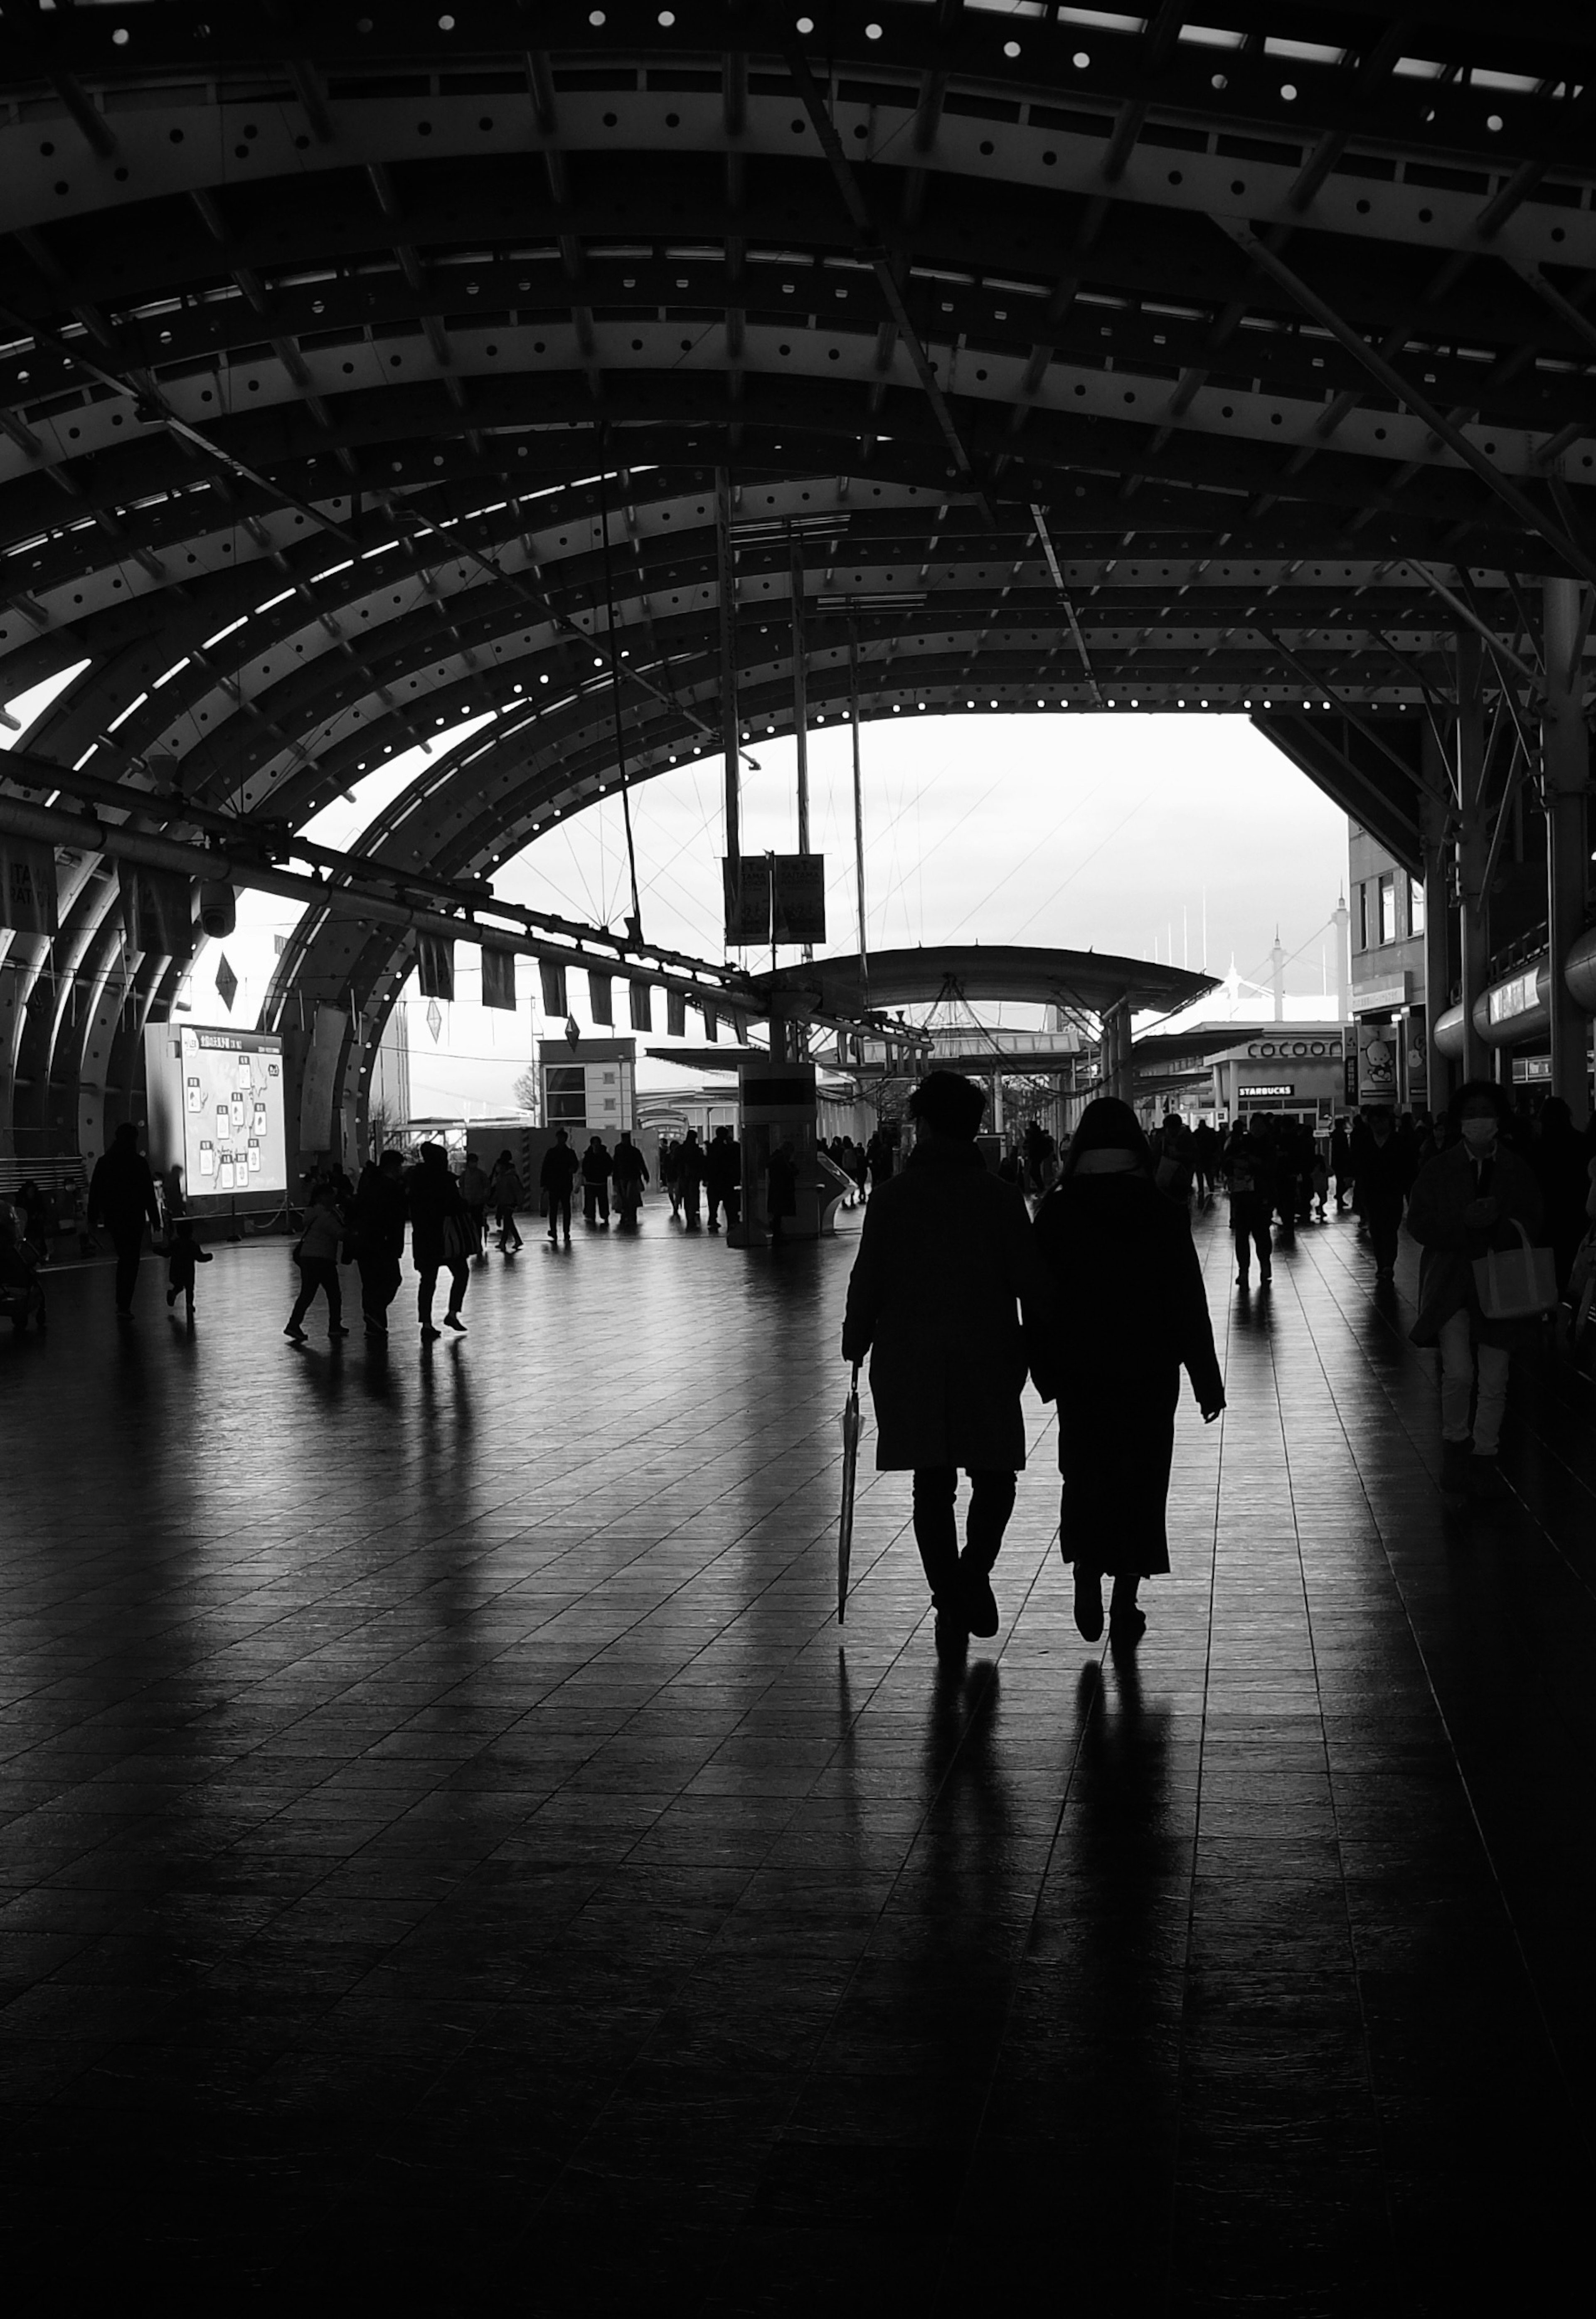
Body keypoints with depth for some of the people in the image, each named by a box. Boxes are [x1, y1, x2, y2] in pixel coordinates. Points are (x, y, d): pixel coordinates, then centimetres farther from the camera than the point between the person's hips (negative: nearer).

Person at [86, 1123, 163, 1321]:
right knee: (131, 1261, 3)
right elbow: (149, 1194, -9)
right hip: (134, 1218, -4)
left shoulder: (104, 1162, 0)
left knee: (124, 1258, 21)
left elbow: (94, 1191, 4)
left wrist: (93, 1219, 11)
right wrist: (155, 1221, -3)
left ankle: (122, 1303, 22)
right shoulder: (140, 1163, -11)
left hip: (112, 1218, 4)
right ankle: (124, 1306, -4)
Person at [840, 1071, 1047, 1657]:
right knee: (994, 1477, 13)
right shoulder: (1001, 1195, -3)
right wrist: (1033, 1349, 7)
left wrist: (856, 1346, 9)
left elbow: (867, 1281, -3)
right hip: (988, 1360, -1)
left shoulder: (891, 1196, -3)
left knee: (932, 1487, 9)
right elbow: (1029, 1282, -2)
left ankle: (951, 1605, 7)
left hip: (910, 1362, 1)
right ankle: (974, 1572, -9)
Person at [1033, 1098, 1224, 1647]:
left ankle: (1088, 1589, -2)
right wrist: (1206, 1379, 0)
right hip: (1149, 1373, 0)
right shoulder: (1163, 1213, -6)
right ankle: (1124, 1607, 9)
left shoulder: (1055, 1213, -4)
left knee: (1085, 1478, 14)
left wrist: (1048, 1370, 7)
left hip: (1080, 1374, 1)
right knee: (1140, 1482, 9)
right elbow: (1189, 1303, -4)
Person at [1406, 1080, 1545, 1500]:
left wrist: (1497, 1223, -17)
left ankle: (1485, 1461, 20)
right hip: (1450, 1284, -2)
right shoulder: (1438, 1169, 2)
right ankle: (1454, 1446, 8)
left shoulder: (1518, 1170, 5)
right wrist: (1465, 1221, -17)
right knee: (1459, 1373, -15)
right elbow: (1418, 1224, -2)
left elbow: (1532, 1226, 3)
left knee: (1494, 1383, 5)